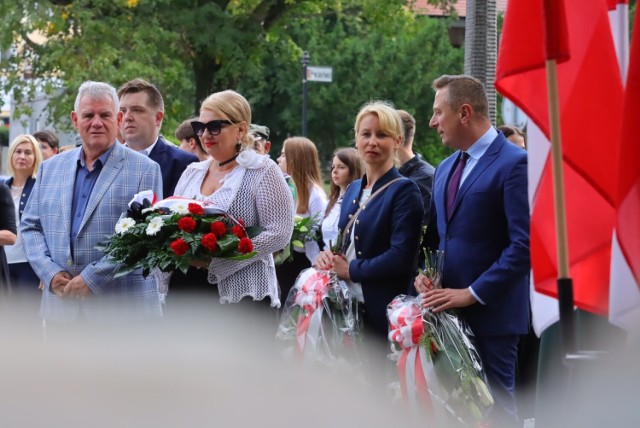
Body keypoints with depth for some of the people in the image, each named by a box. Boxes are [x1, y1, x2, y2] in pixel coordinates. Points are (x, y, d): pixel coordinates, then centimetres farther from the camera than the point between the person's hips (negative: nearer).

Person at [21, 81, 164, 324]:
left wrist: (92, 279, -15)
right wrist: (51, 273, -3)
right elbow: (31, 226, 15)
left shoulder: (145, 170, 0)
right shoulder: (50, 169, 16)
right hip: (60, 308, 4)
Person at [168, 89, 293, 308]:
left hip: (240, 294, -6)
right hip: (186, 289, 6)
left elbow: (279, 232, -11)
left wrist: (218, 258, -18)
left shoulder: (262, 171, -2)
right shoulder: (192, 173, 16)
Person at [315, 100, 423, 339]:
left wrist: (350, 270, -11)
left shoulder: (404, 191, -8)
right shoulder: (353, 190, 15)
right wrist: (328, 257, 1)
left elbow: (400, 257, -18)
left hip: (384, 314, -7)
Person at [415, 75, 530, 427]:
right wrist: (424, 273, 2)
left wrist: (473, 293, -18)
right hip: (448, 309, 8)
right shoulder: (446, 168, 17)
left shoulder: (514, 164, -11)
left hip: (490, 311, -8)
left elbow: (524, 244, -17)